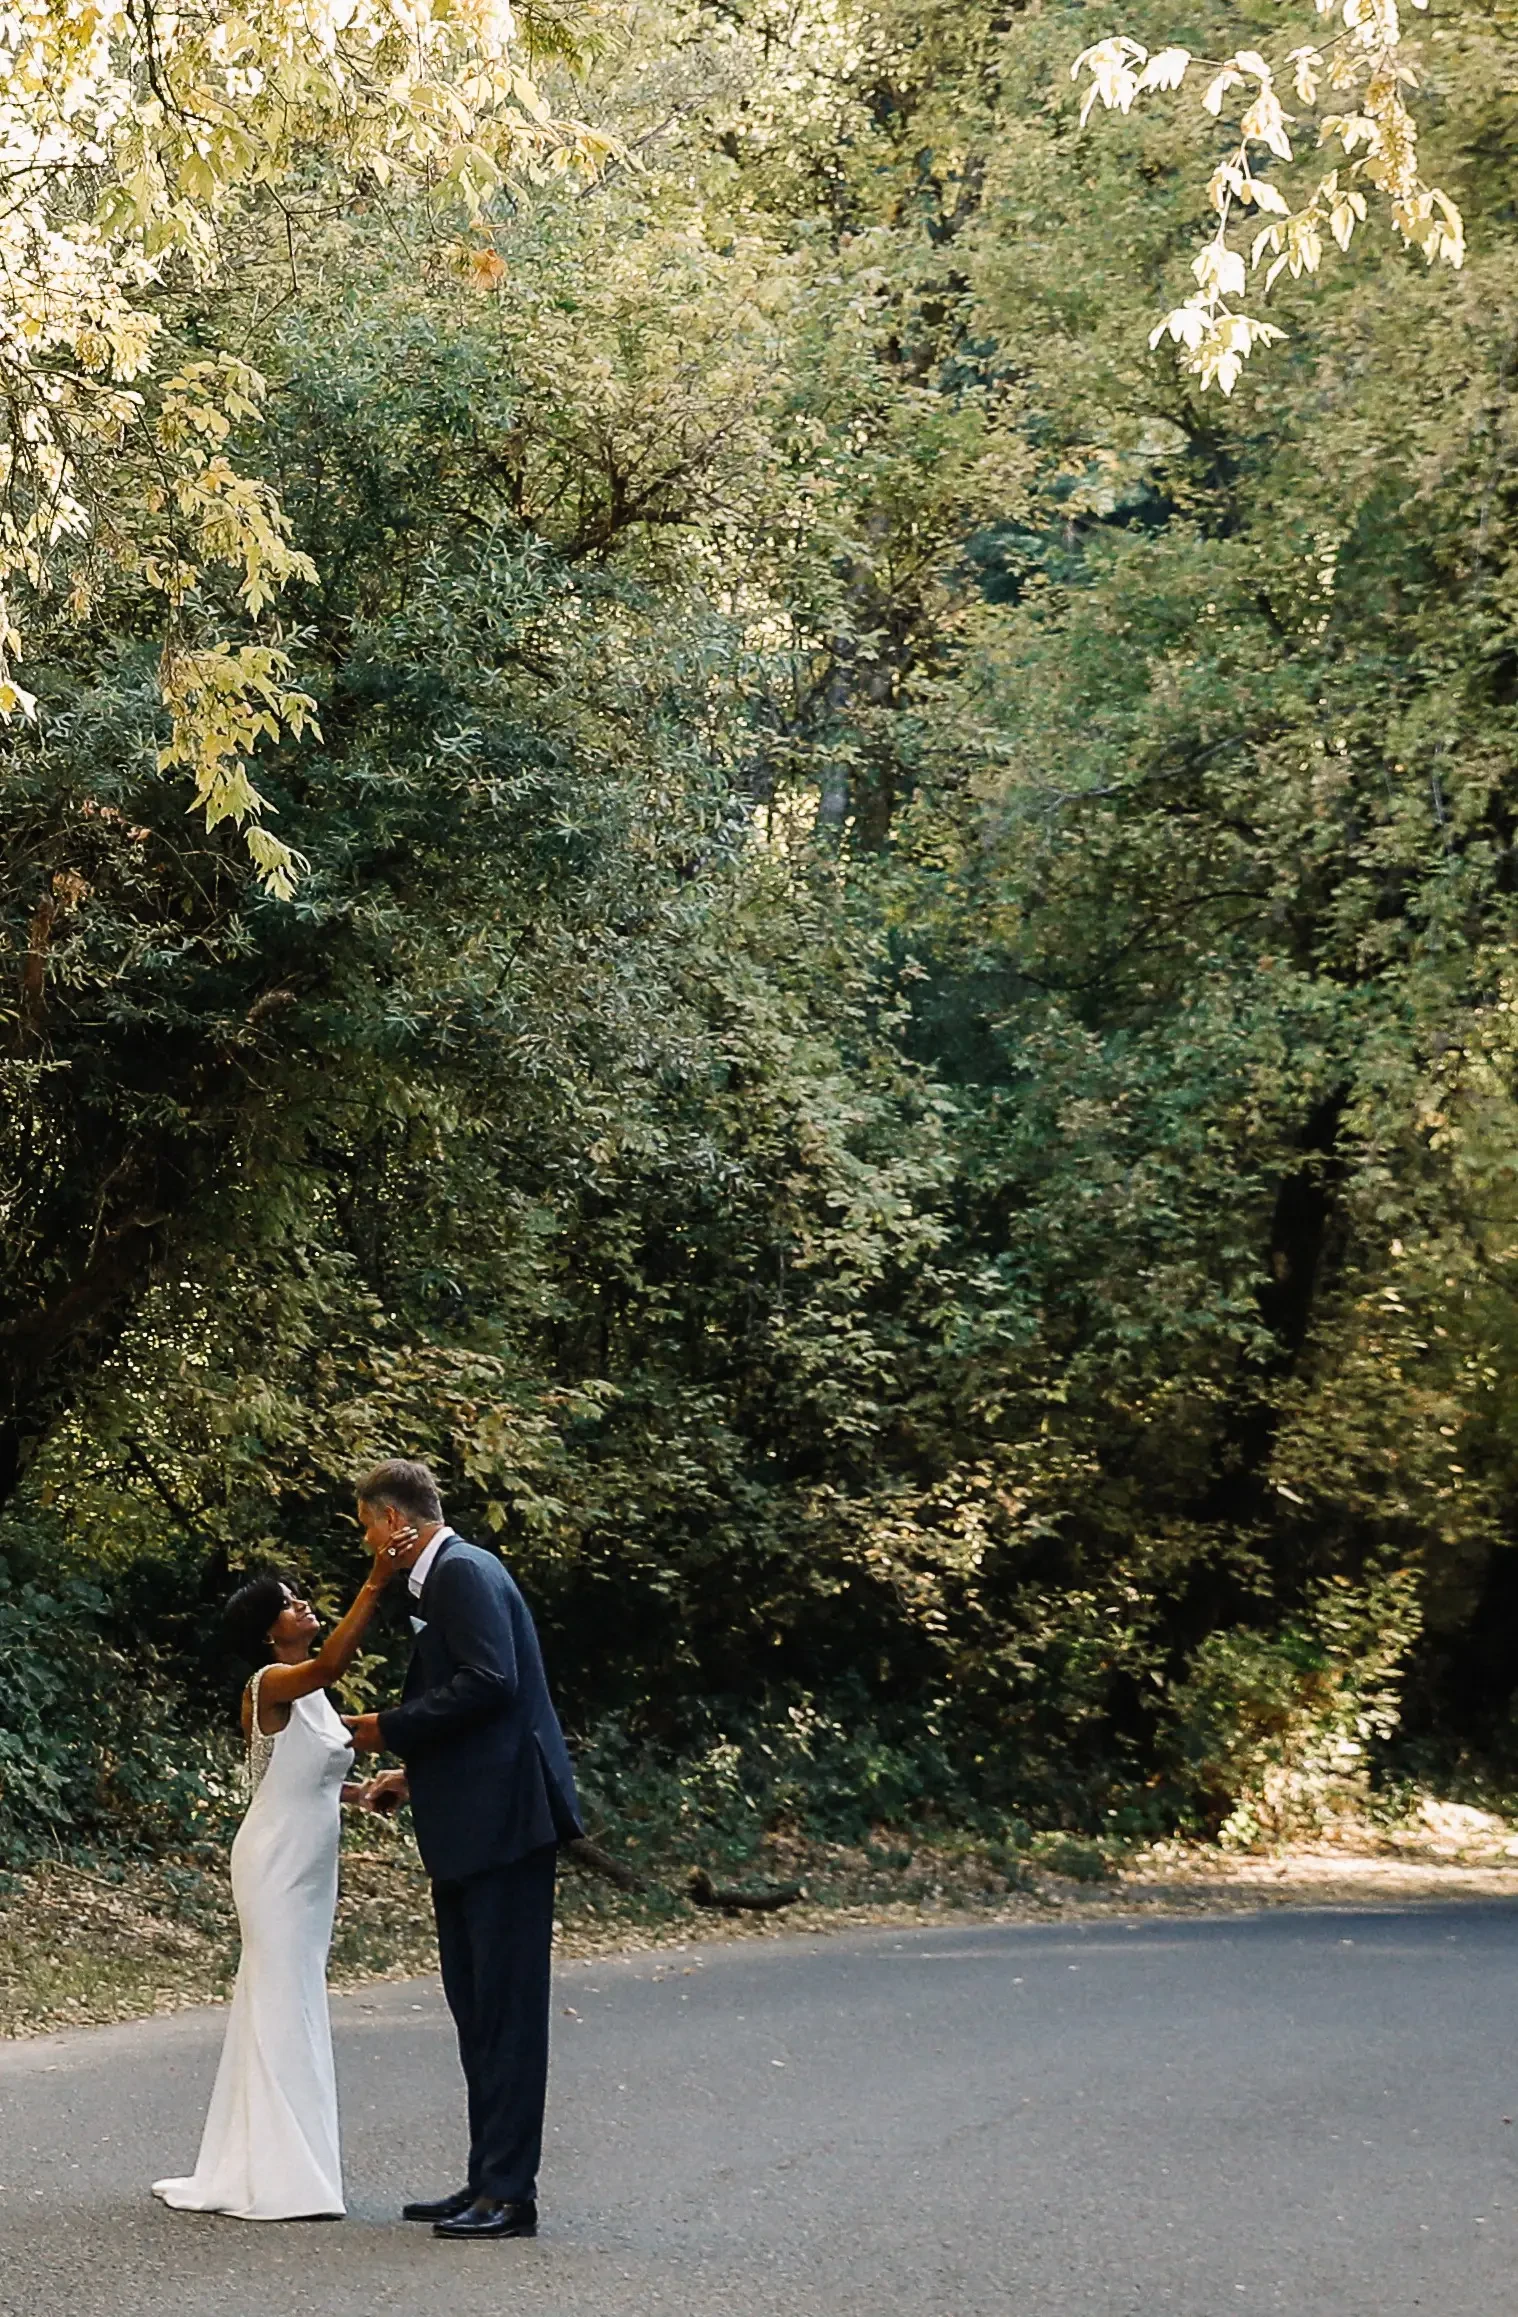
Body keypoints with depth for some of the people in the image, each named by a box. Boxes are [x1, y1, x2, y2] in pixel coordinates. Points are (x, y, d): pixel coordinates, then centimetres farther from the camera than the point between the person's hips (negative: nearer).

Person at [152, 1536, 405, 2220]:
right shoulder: (269, 1686, -16)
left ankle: (251, 2166, 19)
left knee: (288, 2009, 12)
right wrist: (376, 1581, -43)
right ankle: (278, 2179, -3)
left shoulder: (311, 1696, 12)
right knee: (281, 2008, -7)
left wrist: (362, 1791, 9)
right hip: (275, 1863, -9)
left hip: (309, 1868, 9)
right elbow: (332, 1661, -37)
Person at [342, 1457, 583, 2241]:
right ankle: (488, 2181, 20)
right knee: (476, 2003, 13)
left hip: (503, 1822, -11)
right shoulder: (446, 1576, 19)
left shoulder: (463, 1572, -12)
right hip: (472, 1826, 11)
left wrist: (390, 1728, -15)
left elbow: (489, 1681, -23)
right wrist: (414, 1774, 22)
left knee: (504, 2005, -6)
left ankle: (509, 2193, -3)